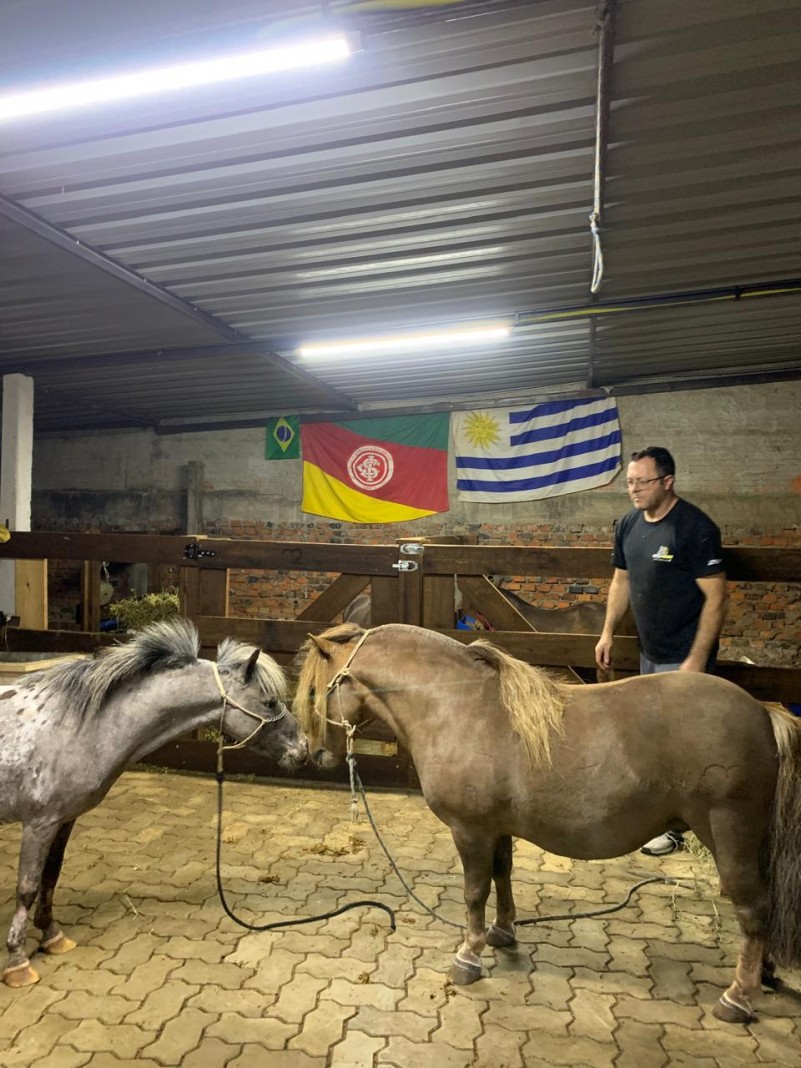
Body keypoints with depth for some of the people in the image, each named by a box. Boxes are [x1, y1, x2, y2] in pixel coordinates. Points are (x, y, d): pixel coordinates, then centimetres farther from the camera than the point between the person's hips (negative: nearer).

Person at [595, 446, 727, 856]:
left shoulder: (695, 527, -20)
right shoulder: (628, 524, 2)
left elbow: (715, 598, -19)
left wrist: (697, 658, -21)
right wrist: (608, 632, 9)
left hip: (682, 656, -7)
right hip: (649, 651, 7)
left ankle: (675, 825, 17)